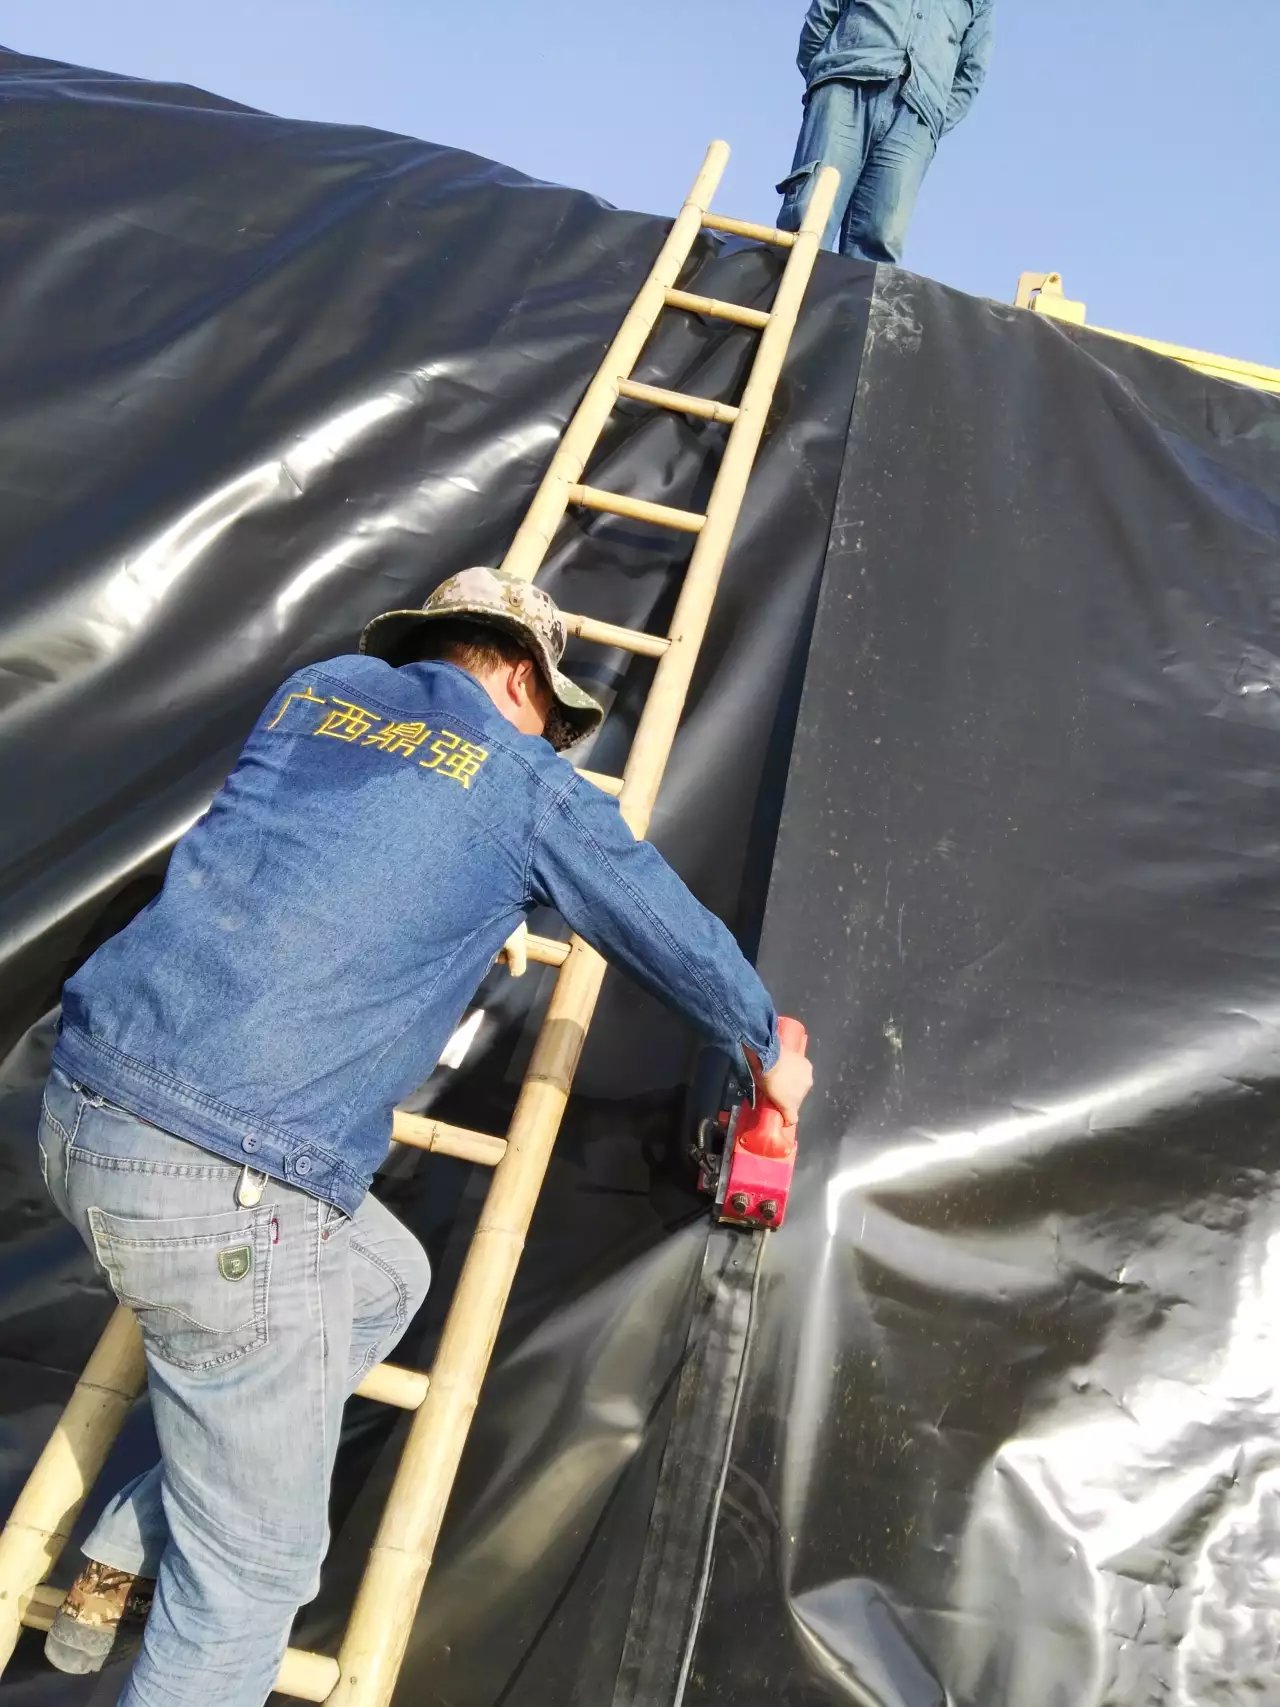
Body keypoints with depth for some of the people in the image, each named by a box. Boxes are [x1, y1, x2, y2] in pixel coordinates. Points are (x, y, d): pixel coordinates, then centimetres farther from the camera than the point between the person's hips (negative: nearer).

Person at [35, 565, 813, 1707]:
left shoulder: (313, 692, 16)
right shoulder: (530, 785, 1)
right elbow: (675, 936, 14)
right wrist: (768, 1047, 32)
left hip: (79, 1111, 8)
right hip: (230, 1188, -7)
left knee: (384, 1282, 27)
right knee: (257, 1567, 13)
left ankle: (129, 1560, 35)